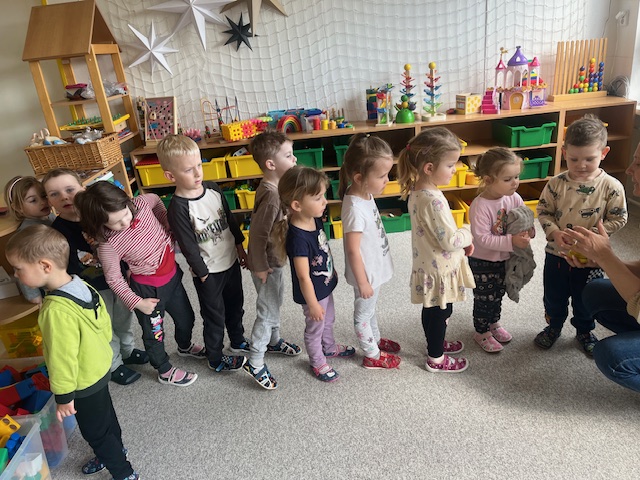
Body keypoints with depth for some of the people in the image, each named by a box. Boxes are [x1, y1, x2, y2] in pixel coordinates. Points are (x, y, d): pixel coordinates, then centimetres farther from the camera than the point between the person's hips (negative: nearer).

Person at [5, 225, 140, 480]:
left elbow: (63, 358, -28)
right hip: (101, 366, 8)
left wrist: (64, 397, -15)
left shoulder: (57, 310, -35)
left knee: (94, 431, 14)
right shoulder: (82, 285, -10)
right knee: (105, 414, 29)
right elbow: (105, 322, 3)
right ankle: (115, 452, 53)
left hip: (85, 381, -8)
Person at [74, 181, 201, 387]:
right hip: (148, 288, -6)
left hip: (172, 275, 6)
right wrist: (137, 302, -18)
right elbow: (114, 279, -16)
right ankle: (165, 371, 44)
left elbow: (156, 200, 8)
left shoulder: (141, 203, -17)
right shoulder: (108, 245, -28)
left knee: (186, 317, 27)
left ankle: (185, 346, 60)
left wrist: (167, 224, -1)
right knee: (154, 332, 17)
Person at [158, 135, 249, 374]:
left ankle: (238, 342, 50)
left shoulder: (213, 189, -5)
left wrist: (240, 246, 13)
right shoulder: (178, 208, -24)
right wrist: (203, 273, -13)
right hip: (208, 272, -6)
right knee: (215, 317, 11)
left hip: (231, 261, 6)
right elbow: (188, 246, -19)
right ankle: (215, 359, 34)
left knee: (235, 306, 25)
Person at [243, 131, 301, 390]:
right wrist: (260, 268, -20)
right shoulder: (271, 196, -31)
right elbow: (258, 235, -27)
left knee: (275, 300, 25)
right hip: (267, 264, -10)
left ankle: (273, 340, 47)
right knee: (267, 310, 3)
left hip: (274, 260, 10)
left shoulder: (273, 187, -1)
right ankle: (255, 362, 17)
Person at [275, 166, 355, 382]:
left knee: (329, 319, 31)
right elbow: (303, 277, -29)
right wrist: (312, 305, -19)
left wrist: (333, 272, 18)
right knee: (315, 328, 18)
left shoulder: (315, 219, -12)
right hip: (313, 293, -8)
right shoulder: (298, 238, -38)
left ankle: (329, 347, 59)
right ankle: (318, 363, 44)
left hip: (326, 285, 8)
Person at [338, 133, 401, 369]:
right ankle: (372, 355, 34)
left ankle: (375, 340, 51)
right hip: (366, 273, -8)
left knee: (370, 308, 29)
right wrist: (362, 282, -17)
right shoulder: (355, 210, -34)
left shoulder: (365, 194, -6)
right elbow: (353, 251, -27)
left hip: (375, 268, 9)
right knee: (363, 313, 15)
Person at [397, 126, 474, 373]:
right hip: (438, 270, -8)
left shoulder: (417, 190, -2)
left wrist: (461, 239, 5)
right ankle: (436, 359, 31)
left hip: (427, 265, 9)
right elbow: (449, 241, -27)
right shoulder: (433, 200, -32)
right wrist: (467, 234, -8)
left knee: (432, 310, 26)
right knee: (441, 313, 12)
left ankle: (435, 342, 49)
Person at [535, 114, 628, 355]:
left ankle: (584, 331, 45)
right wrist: (555, 232, -22)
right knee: (554, 296, 20)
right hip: (556, 254, 1)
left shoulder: (611, 187, -15)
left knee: (585, 299, 20)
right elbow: (543, 211, -5)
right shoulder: (556, 183, -12)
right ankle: (554, 326, 45)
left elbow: (618, 219, -9)